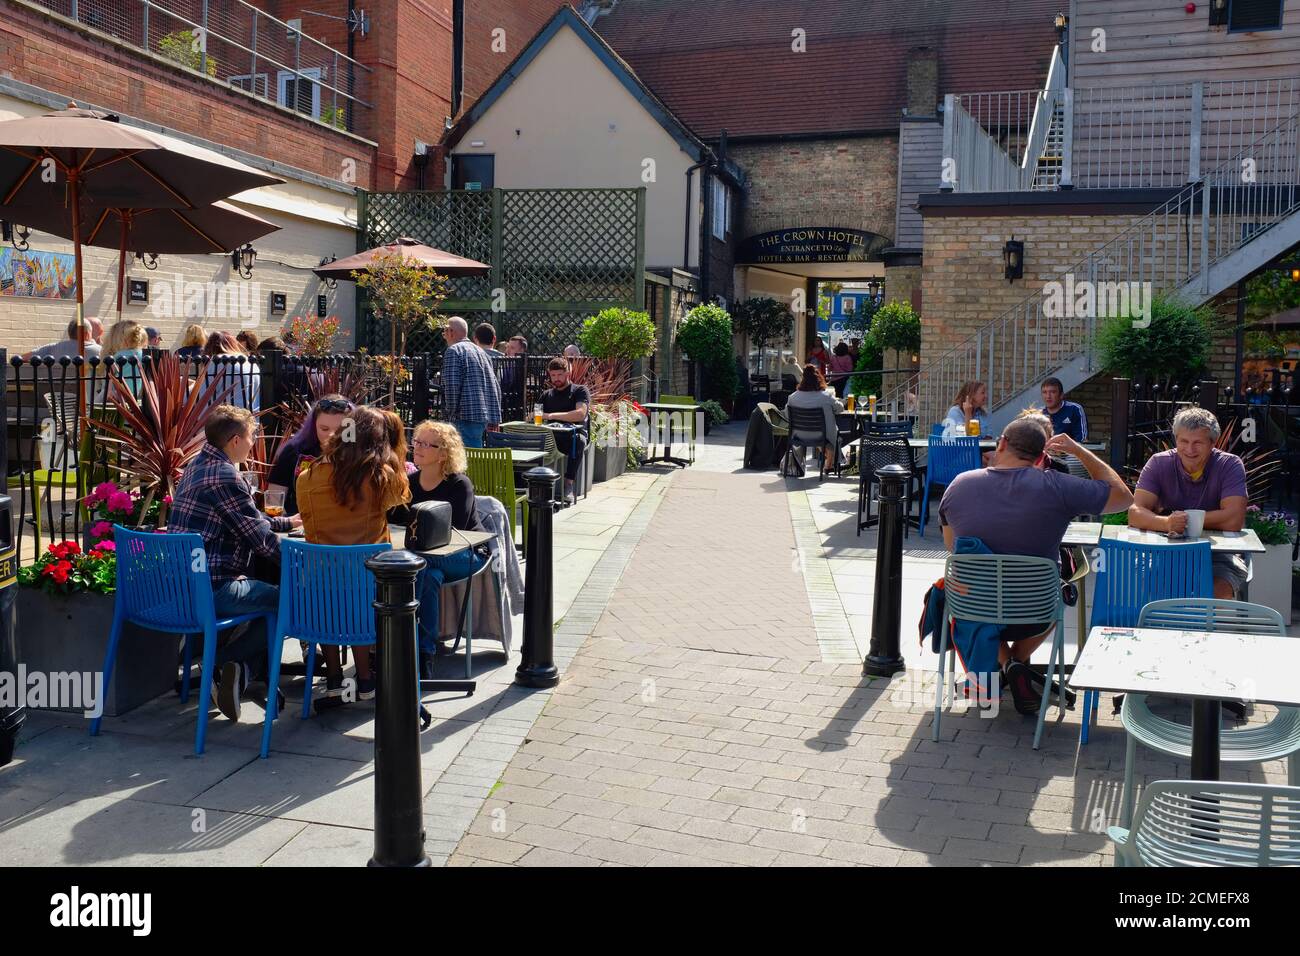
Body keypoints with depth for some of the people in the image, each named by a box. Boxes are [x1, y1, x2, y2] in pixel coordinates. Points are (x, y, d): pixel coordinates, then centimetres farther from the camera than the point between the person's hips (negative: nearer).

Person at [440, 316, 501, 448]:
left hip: (467, 417, -9)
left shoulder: (453, 350, -5)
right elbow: (496, 386, 20)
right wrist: (494, 419, 19)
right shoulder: (480, 351, 21)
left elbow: (451, 385, -15)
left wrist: (450, 412, -6)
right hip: (486, 416, 9)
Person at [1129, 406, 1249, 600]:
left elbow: (1234, 520, -20)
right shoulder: (1159, 463, -3)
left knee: (1218, 594, -30)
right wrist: (1166, 522, -36)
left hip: (1218, 554, -1)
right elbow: (1135, 513, -16)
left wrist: (1184, 518, -15)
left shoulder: (1230, 465, -7)